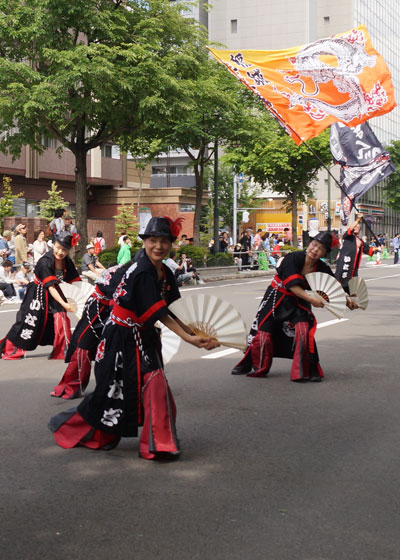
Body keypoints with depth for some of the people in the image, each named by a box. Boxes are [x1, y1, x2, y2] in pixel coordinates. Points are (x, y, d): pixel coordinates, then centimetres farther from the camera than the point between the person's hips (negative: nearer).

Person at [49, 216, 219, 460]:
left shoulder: (165, 273, 4)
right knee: (112, 393, 0)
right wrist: (188, 338, -27)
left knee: (156, 387, 4)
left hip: (144, 338, 8)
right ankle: (68, 426, 19)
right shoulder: (142, 273, -23)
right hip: (122, 338, -8)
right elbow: (159, 314, -25)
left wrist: (198, 334, -8)